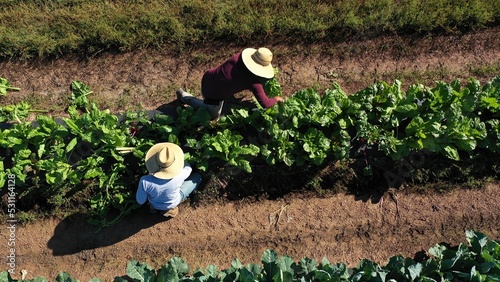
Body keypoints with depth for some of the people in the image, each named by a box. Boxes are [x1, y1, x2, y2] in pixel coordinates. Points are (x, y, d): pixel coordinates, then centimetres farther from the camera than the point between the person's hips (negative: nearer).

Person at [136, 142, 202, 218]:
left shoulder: (145, 181, -40)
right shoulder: (179, 176, -40)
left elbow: (140, 201, -19)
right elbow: (188, 168, -14)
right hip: (174, 203, -2)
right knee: (198, 176, 14)